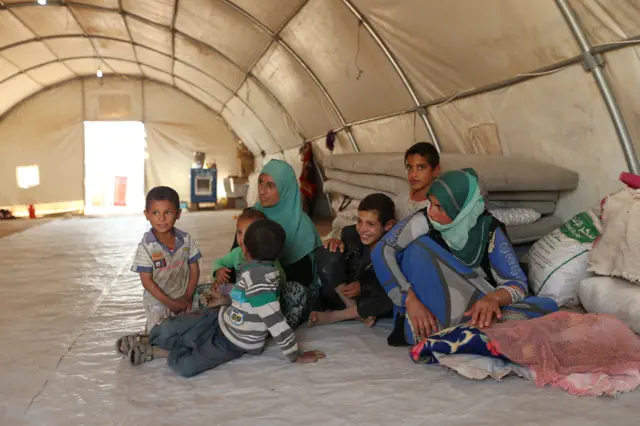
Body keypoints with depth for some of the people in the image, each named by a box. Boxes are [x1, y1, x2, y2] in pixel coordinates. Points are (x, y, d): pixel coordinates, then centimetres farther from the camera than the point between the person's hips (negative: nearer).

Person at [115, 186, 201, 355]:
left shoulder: (185, 239, -7)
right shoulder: (146, 246, -17)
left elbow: (194, 269, 0)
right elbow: (147, 281, -15)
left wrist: (187, 297, -9)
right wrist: (170, 302, -15)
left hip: (183, 300, 4)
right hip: (158, 303, -4)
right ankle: (137, 340, 22)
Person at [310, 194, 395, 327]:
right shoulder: (350, 233, -5)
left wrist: (363, 287, -24)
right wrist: (336, 244, -17)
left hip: (370, 301, -2)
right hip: (342, 296, 2)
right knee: (325, 254, -17)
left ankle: (334, 315, -28)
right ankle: (352, 306, -23)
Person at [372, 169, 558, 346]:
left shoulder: (489, 230, -14)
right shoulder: (425, 221, -16)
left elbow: (518, 283, -19)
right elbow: (382, 252, -25)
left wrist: (493, 298, -42)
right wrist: (410, 300, -35)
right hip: (431, 305, 0)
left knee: (546, 306, -24)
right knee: (419, 246, -26)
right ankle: (424, 332, -30)